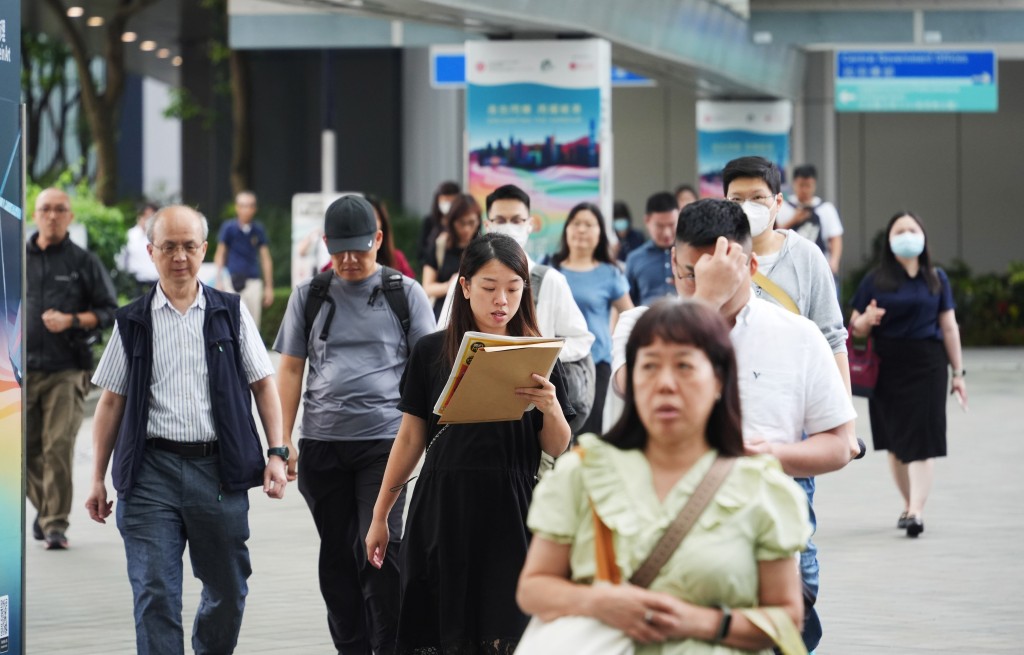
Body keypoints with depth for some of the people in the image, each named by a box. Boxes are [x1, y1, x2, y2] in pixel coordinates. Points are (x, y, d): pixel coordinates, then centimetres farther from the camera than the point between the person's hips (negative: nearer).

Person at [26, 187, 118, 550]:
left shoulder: (84, 263, 5)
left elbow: (109, 311, 4)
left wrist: (72, 320, -11)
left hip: (66, 371, -2)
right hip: (22, 369, 3)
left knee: (59, 446, -12)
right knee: (26, 448, 6)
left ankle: (57, 524, -7)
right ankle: (44, 508, 30)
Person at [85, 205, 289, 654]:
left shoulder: (231, 313, 9)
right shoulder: (133, 322, 9)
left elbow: (263, 384, 10)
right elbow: (112, 402, 11)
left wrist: (277, 453, -1)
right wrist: (98, 479, 8)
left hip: (219, 468, 1)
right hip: (152, 472, -1)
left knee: (227, 592, 10)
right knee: (155, 595, -8)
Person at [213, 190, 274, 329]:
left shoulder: (258, 230, 8)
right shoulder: (229, 228, 0)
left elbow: (266, 259, 11)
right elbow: (220, 255, 4)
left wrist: (269, 287, 9)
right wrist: (218, 282, -1)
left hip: (253, 282, 3)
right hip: (233, 280, -3)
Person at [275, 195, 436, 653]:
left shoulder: (405, 294, 4)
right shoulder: (308, 296, 9)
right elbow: (291, 369, 10)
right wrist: (283, 440, 3)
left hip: (384, 441, -3)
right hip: (322, 442, 3)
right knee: (336, 555, 8)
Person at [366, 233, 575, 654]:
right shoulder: (432, 352, 5)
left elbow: (558, 450, 6)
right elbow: (411, 437, 10)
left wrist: (551, 409, -14)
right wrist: (380, 514, 12)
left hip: (511, 512, -1)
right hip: (443, 507, 1)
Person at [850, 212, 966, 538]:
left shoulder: (936, 278, 8)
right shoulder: (875, 281, 4)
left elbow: (949, 326, 9)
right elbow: (855, 327, 7)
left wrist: (958, 372, 7)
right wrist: (867, 320, -16)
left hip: (927, 365, -1)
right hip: (886, 368, 1)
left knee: (921, 440, -8)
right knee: (896, 441, 8)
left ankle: (916, 511, -13)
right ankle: (909, 503, 23)